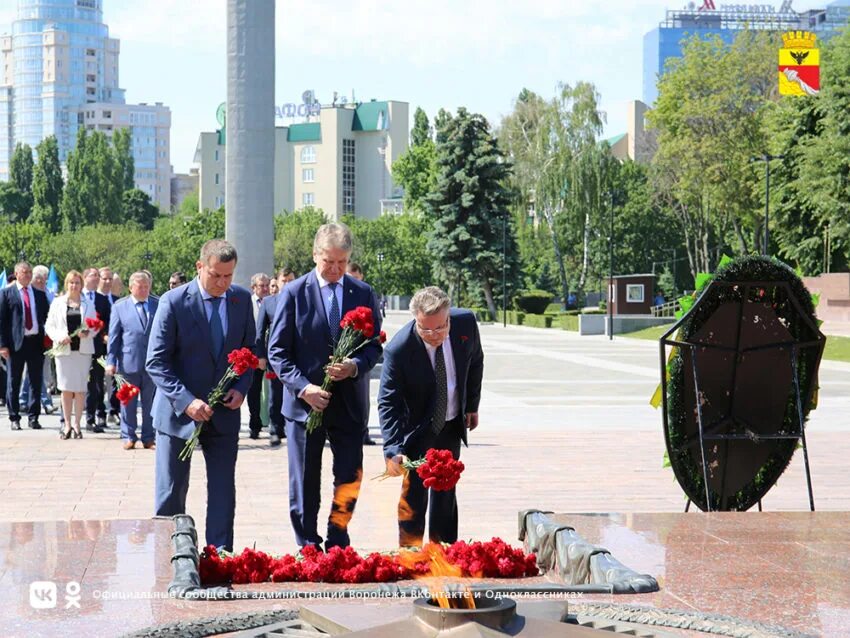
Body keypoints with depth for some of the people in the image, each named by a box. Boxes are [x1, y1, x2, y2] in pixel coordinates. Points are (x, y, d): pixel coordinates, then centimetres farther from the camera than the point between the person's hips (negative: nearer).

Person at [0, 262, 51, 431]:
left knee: (36, 382, 5)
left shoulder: (40, 295, 12)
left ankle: (33, 417, 12)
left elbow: (47, 318, 15)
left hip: (36, 342, 3)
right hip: (16, 343, -3)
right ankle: (14, 418, 10)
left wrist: (47, 340, 3)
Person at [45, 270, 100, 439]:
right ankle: (67, 424, 7)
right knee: (66, 388, 1)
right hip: (64, 349, 0)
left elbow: (96, 327, 8)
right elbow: (50, 326, 5)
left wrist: (88, 333, -12)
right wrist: (59, 336, -13)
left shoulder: (88, 304, 9)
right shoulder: (57, 303, 7)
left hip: (83, 349, 0)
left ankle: (77, 424, 5)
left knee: (80, 389, 0)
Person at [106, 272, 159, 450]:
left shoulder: (158, 305, 7)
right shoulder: (119, 307, 4)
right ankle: (128, 437, 15)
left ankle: (148, 438, 14)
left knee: (150, 402, 6)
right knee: (128, 402, 6)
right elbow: (113, 336, 3)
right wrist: (111, 361, -2)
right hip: (128, 362, -1)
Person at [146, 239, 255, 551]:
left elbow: (248, 348, 14)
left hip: (224, 411, 4)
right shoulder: (173, 302, -12)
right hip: (178, 411, -3)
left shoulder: (241, 299, 1)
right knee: (171, 494, 3)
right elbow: (156, 362, -12)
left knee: (223, 493, 4)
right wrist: (186, 401, -21)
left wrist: (242, 386, -4)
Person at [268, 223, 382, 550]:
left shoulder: (364, 294, 5)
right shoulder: (294, 293, -2)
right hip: (305, 401, -2)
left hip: (349, 403, 2)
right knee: (304, 486, 5)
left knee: (350, 477, 4)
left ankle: (337, 541, 23)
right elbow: (277, 350, -3)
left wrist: (355, 366, -15)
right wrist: (302, 386, -16)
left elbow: (375, 345, 7)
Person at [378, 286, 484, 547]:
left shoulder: (465, 323, -19)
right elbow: (388, 402, -28)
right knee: (414, 488, -10)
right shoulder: (398, 349, -31)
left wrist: (472, 405, 8)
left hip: (452, 423, 4)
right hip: (418, 426, -4)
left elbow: (475, 362, 3)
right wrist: (393, 449, -39)